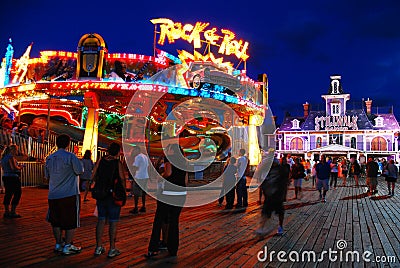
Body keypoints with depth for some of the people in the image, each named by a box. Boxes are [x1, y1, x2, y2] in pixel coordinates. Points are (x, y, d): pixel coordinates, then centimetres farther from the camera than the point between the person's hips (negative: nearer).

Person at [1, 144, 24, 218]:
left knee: (8, 194, 14)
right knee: (17, 194, -2)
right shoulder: (11, 157, -14)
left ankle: (6, 212, 20)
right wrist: (20, 167, -1)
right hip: (12, 178, -9)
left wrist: (17, 166, 17)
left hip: (5, 177, 9)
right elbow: (14, 168, -22)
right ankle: (13, 212, -2)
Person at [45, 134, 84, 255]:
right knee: (71, 222, 4)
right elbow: (80, 171, -9)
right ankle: (67, 246, 7)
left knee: (56, 221, 17)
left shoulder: (49, 158, 7)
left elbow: (47, 176, 15)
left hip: (53, 195, 6)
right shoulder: (70, 156, -11)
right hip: (70, 194, -6)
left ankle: (58, 244, 24)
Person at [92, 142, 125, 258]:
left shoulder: (100, 161, 1)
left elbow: (94, 177, 4)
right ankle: (112, 249, 8)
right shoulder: (118, 163, -11)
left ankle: (98, 247, 19)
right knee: (113, 222, 3)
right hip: (114, 196, -4)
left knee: (101, 220, 14)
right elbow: (122, 180, -11)